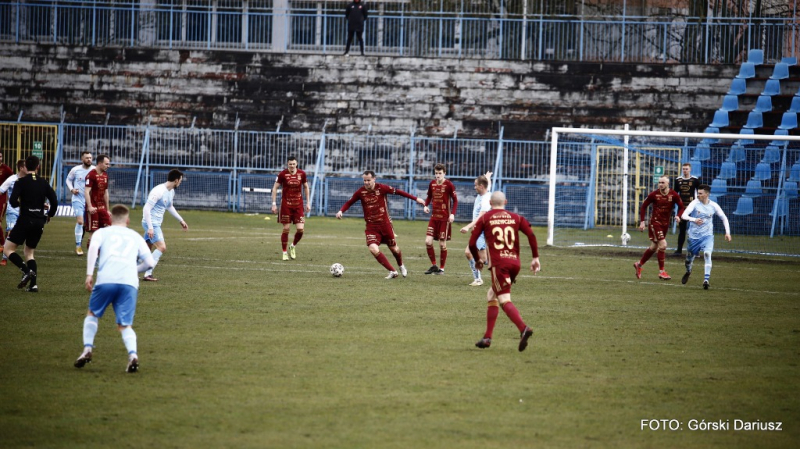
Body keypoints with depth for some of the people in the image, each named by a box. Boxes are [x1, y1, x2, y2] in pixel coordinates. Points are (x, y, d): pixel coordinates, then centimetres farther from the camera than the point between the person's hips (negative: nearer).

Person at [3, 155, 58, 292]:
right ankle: (34, 284, 3)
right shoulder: (43, 183, 6)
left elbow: (13, 202, -17)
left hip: (25, 220, -5)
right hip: (39, 222, 5)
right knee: (29, 252, 18)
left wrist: (18, 203, 6)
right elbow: (54, 201, 3)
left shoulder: (21, 182, -7)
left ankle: (26, 270, -18)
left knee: (8, 249, 4)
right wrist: (49, 215, 19)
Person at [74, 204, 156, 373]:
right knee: (125, 325, 4)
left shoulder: (102, 232, 21)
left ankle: (87, 349, 8)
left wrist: (89, 274, -6)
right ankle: (133, 354, -22)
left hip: (106, 279, -1)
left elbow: (93, 247, -2)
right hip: (130, 283, 1)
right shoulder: (136, 236, 26)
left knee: (93, 314, 23)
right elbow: (149, 262, 20)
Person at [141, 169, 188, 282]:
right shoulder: (159, 191, -21)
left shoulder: (171, 192, 9)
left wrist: (181, 220, 31)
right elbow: (146, 209, -23)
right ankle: (148, 274, -16)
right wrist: (150, 228, -27)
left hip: (156, 224, 10)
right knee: (162, 247, -17)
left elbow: (170, 207, 29)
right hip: (151, 223, -10)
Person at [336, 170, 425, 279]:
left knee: (394, 248, 11)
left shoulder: (382, 188, -10)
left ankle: (401, 266, 45)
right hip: (371, 226, 1)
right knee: (373, 249, -20)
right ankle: (392, 271, -5)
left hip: (385, 224, -1)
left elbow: (398, 192, -2)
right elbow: (349, 202, 6)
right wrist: (341, 211, -12)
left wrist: (415, 199, 2)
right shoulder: (360, 192, -5)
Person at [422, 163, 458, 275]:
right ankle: (433, 265, 12)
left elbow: (455, 200, -6)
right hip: (434, 217, 5)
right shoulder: (432, 184, 5)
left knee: (442, 244, 1)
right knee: (428, 241, -5)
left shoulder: (449, 185, -9)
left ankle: (441, 268, 14)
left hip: (445, 218, -4)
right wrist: (426, 205, -1)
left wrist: (452, 214, -17)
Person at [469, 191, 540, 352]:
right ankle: (487, 337, 19)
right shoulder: (515, 218, 15)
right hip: (515, 263, 5)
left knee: (504, 300, -14)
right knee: (492, 296, 20)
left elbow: (472, 243, 4)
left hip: (499, 264, -5)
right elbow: (531, 234, -1)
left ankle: (523, 328, -38)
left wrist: (477, 260, 21)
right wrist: (535, 258, 3)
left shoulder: (485, 218, 8)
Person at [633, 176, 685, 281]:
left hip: (665, 224, 4)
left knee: (653, 247, 14)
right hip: (655, 222, -4)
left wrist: (678, 216, -20)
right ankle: (661, 271, -6)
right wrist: (642, 221, -8)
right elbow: (643, 206, -2)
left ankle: (639, 264, 33)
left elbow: (681, 207, 2)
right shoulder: (654, 194, -11)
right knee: (663, 245, -16)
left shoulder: (674, 195, -6)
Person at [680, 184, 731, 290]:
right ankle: (688, 272, 47)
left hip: (707, 235, 0)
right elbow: (684, 215, -23)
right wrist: (694, 219, -43)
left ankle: (706, 280, -25)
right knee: (689, 257, 13)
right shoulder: (695, 203, -12)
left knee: (707, 254, -24)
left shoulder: (713, 206, -5)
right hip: (694, 236, 0)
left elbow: (724, 218, 8)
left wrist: (727, 232, 0)